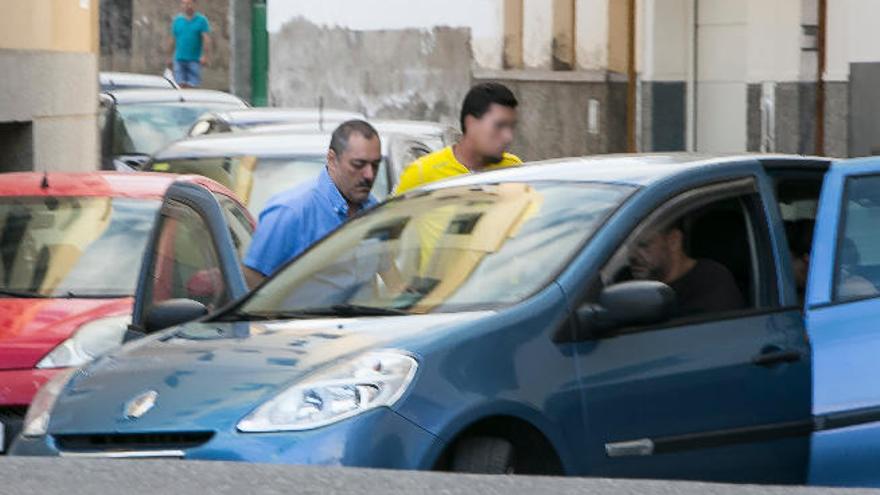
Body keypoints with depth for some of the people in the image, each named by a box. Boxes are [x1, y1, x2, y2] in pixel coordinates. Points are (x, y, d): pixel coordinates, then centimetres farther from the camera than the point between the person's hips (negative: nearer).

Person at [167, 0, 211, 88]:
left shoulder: (201, 20, 0)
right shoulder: (177, 20, 10)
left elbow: (207, 39, -8)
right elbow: (172, 40, 15)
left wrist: (205, 56, -20)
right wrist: (169, 57, 15)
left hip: (195, 59, -2)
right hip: (179, 59, 2)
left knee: (192, 85, -6)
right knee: (181, 85, -5)